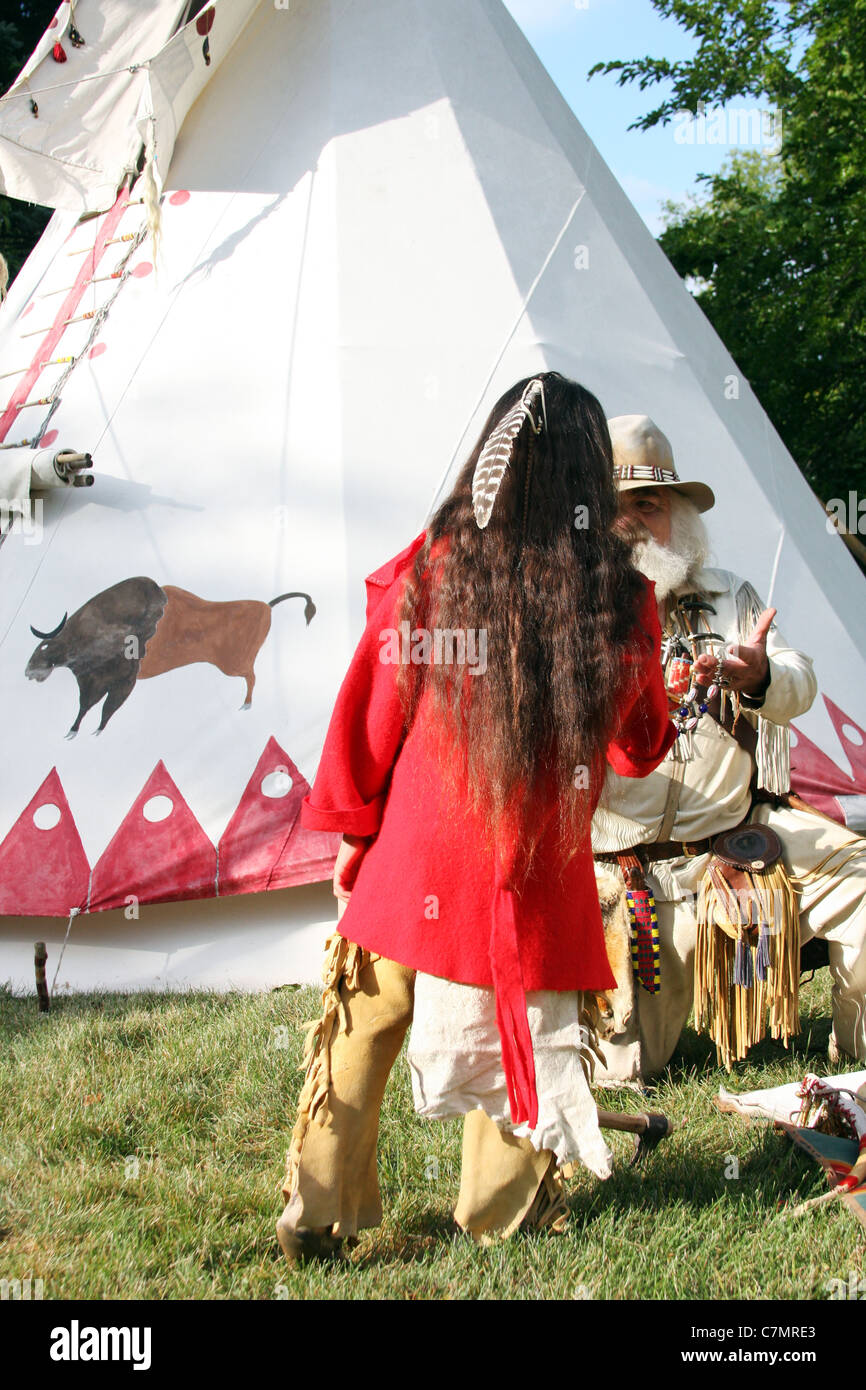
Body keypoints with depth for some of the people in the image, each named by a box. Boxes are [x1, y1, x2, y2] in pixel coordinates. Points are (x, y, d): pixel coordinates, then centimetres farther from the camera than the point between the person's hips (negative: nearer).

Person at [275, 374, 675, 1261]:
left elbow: (368, 718, 0)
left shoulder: (424, 574, -8)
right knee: (523, 1036, 17)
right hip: (536, 879, 0)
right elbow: (640, 749, 6)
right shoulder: (619, 601, -7)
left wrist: (351, 832, 12)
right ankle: (504, 1210, 30)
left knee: (359, 1033, 14)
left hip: (411, 864, 1)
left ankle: (315, 1215, 23)